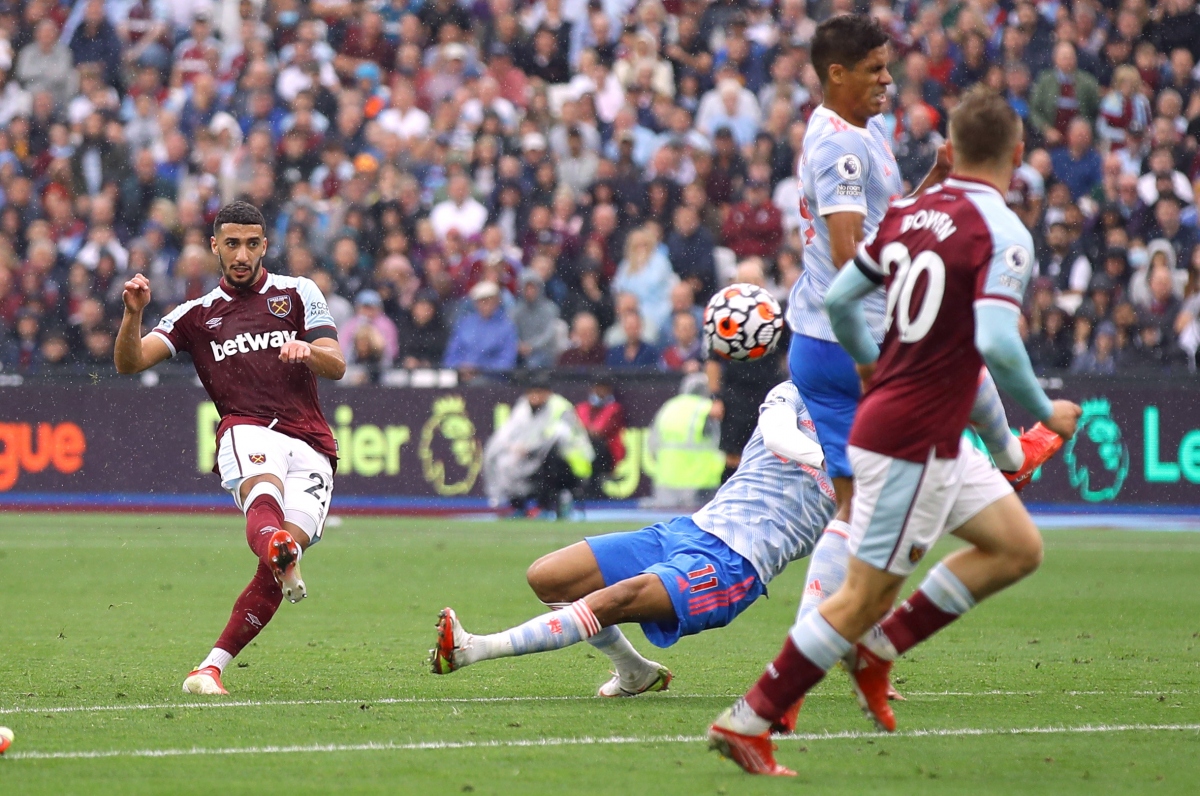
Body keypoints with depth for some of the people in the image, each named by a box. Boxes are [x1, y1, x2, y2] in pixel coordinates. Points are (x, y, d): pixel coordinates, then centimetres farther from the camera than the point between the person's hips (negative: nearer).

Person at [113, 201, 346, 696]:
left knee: (289, 544, -21)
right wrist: (133, 313, -10)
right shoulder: (196, 315, 19)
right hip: (247, 430, -1)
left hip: (310, 446, 1)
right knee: (263, 488, -38)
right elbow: (129, 362, 9)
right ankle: (280, 555, -74)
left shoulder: (298, 293, 18)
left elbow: (336, 366, 7)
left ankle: (212, 667, -16)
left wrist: (307, 351, -16)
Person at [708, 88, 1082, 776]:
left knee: (1019, 549, 15)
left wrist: (873, 365, 30)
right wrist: (1046, 414, -11)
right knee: (867, 595, -3)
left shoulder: (910, 214, 7)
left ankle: (877, 649, 15)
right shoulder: (1002, 233, -16)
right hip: (912, 441, -9)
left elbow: (839, 298, 12)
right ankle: (749, 721, 0)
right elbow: (996, 345, -27)